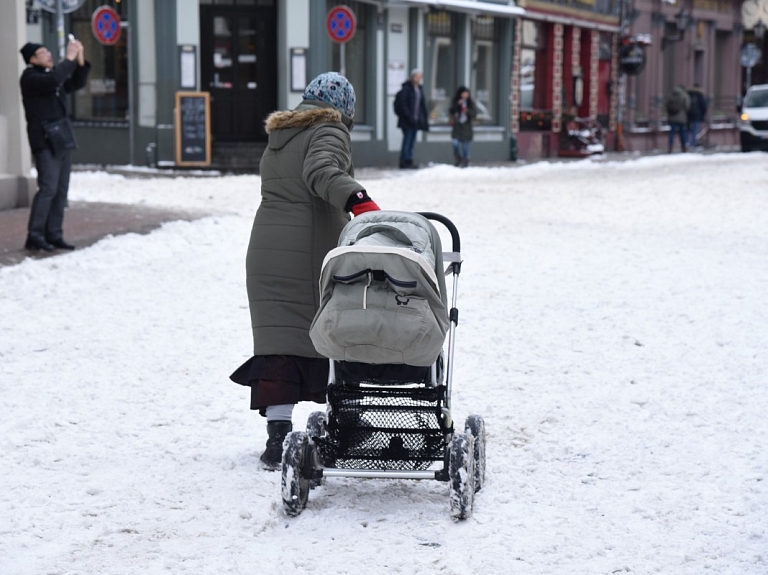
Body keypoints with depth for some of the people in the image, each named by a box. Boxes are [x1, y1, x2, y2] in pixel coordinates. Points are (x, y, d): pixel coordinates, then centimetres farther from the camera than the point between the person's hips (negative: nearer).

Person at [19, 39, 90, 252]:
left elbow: (76, 83, 20)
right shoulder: (30, 78, -7)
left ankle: (54, 235, 9)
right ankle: (34, 236, -12)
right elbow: (54, 80, -26)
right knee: (48, 188, -15)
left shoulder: (50, 75, 19)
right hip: (45, 141, -9)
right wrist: (69, 58, -19)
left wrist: (79, 59, 6)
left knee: (61, 190, 6)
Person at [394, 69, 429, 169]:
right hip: (407, 121, -8)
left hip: (415, 120, 8)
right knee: (407, 140, -8)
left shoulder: (419, 89, 14)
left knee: (411, 142, 9)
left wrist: (425, 118, 13)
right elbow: (402, 104, -15)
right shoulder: (406, 88, -10)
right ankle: (404, 162, -5)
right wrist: (409, 117, -20)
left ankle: (409, 162, 11)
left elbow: (422, 105, 18)